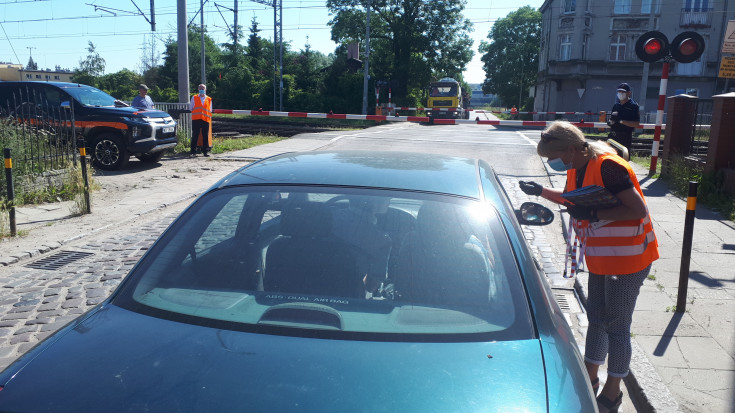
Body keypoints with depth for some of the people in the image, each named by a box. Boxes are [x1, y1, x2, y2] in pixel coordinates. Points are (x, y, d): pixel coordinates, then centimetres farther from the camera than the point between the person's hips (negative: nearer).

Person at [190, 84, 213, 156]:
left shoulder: (209, 99, 16)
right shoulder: (194, 98, 14)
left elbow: (210, 110, 19)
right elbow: (190, 108, 13)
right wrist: (195, 111, 4)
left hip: (206, 120, 1)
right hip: (196, 119, -1)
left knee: (205, 136, 0)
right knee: (195, 135, -3)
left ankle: (205, 151, 7)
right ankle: (193, 151, 0)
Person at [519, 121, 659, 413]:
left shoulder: (608, 167, -24)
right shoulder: (576, 168, 3)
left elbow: (638, 210, -26)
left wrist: (593, 214, -28)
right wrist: (541, 191, 9)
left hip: (627, 259, -9)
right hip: (600, 259, 9)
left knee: (616, 326, 2)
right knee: (596, 319, 18)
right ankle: (589, 379, 34)